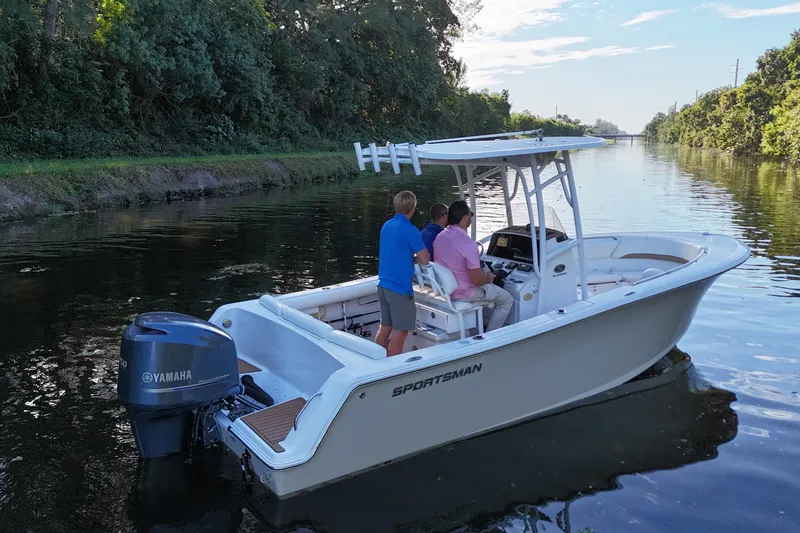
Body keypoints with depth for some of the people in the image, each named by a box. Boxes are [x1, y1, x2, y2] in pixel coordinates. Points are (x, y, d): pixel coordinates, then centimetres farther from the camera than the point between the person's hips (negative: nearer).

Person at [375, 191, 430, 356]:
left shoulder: (386, 225, 9)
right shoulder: (410, 230, -15)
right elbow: (425, 259, -11)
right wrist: (415, 255, 8)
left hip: (383, 284, 8)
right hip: (400, 287, -8)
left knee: (385, 328, 16)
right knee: (399, 332, 0)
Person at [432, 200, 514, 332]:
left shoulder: (439, 237, -5)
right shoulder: (468, 244, -29)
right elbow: (477, 280, -24)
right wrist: (488, 278, -1)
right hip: (463, 293, -8)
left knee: (490, 286, 35)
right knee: (507, 300, 11)